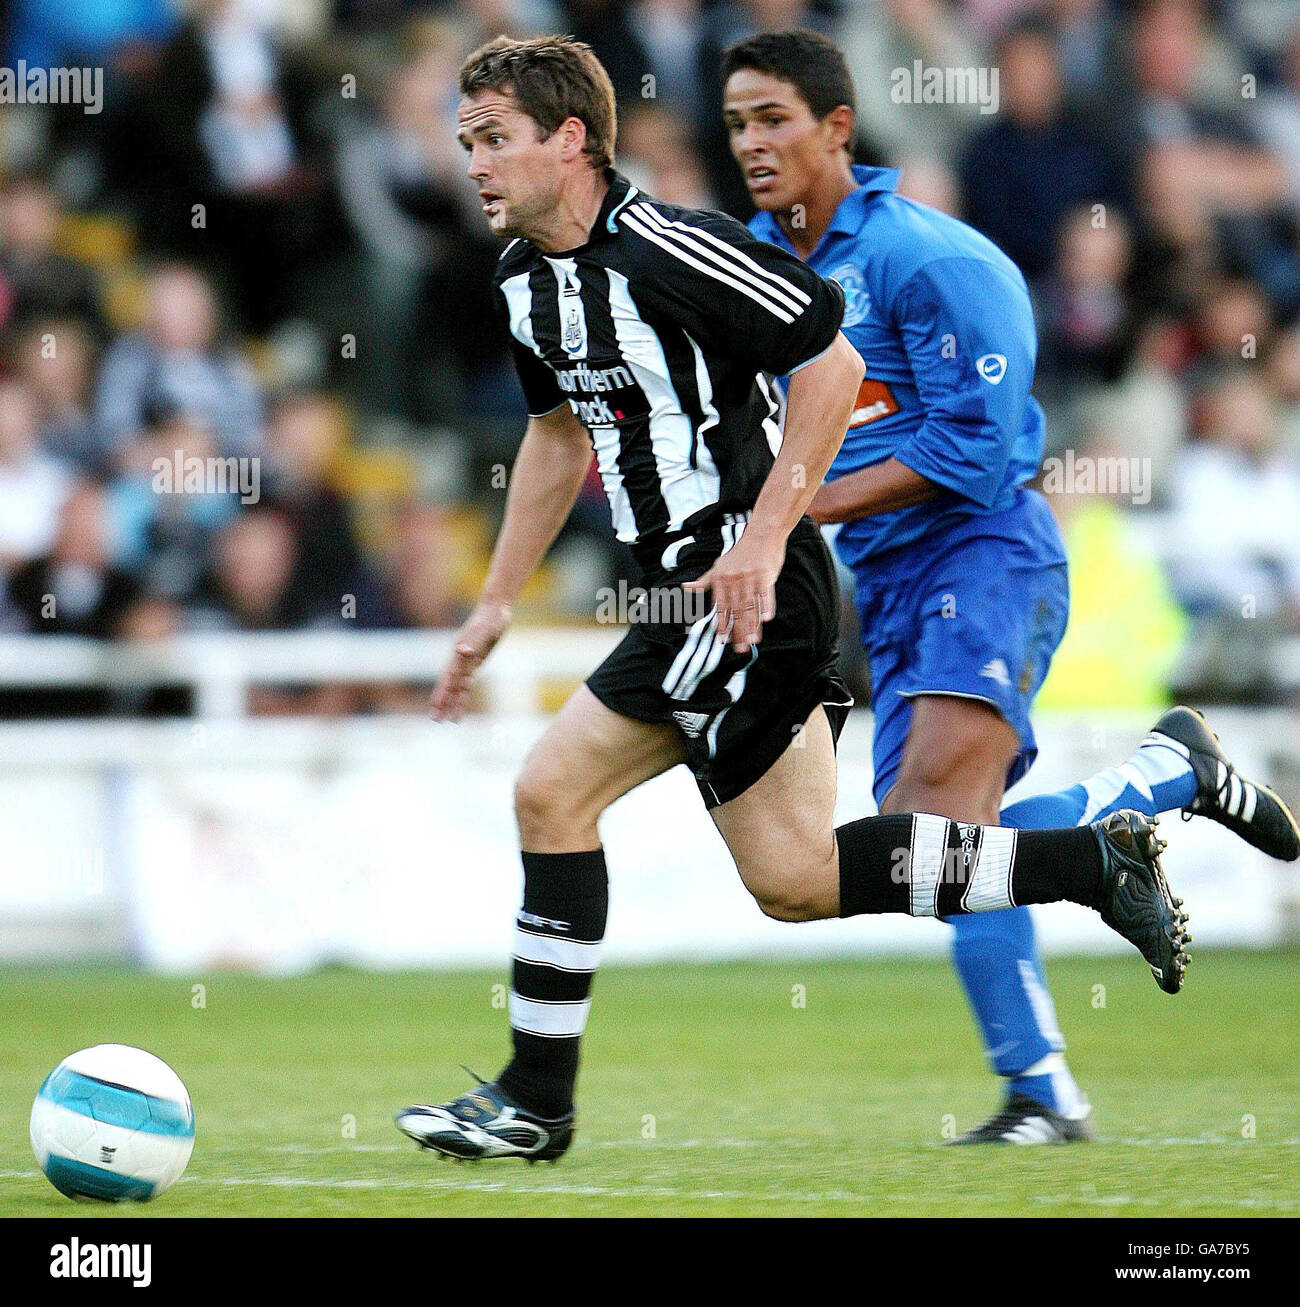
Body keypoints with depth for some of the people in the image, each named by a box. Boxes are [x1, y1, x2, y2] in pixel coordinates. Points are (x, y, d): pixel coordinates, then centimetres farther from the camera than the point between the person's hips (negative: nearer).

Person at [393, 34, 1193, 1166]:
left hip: (748, 588, -9)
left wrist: (762, 540, -20)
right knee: (793, 879, 4)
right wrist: (496, 605, 24)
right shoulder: (526, 282, 12)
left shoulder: (665, 247, -16)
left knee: (553, 794, -8)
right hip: (695, 594, 9)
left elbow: (833, 362, -16)